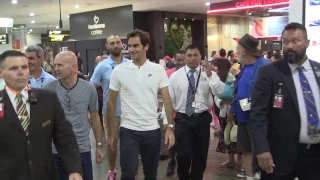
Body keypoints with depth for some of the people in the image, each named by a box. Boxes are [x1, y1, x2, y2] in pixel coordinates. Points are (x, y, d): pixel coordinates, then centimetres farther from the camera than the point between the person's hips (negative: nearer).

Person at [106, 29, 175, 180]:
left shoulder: (158, 70, -1)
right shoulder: (119, 70, -2)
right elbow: (111, 102, 2)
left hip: (152, 130, 1)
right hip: (128, 131, -1)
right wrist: (111, 133, 1)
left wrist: (170, 127, -9)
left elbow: (167, 99, 0)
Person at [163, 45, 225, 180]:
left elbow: (221, 93, -14)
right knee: (183, 155, -2)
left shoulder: (210, 74, -1)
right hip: (183, 119, -1)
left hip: (202, 119, 1)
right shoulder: (175, 76, -1)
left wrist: (210, 75, -25)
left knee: (201, 155, 13)